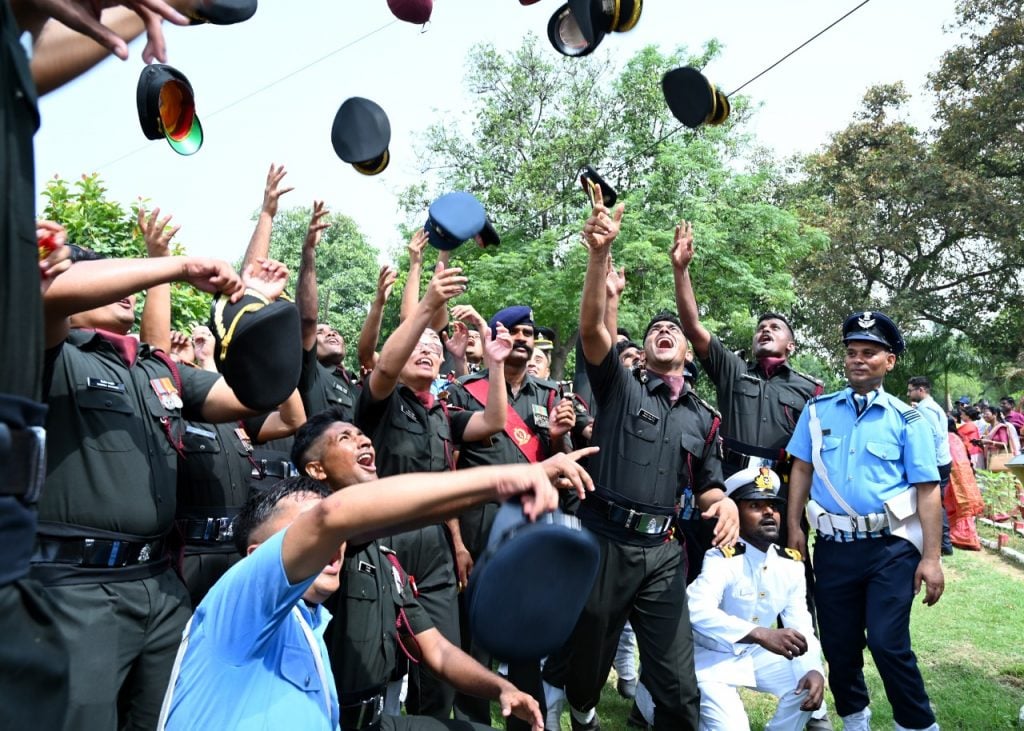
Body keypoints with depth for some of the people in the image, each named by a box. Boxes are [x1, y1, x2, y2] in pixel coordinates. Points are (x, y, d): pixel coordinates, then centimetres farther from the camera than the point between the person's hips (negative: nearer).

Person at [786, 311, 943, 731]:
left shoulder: (906, 419, -2)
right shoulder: (818, 410, 5)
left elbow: (927, 490, -4)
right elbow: (801, 470, 7)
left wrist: (931, 558, -9)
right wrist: (794, 528, 0)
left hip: (890, 547, -3)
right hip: (833, 546, 3)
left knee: (888, 643, -9)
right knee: (838, 646, 13)